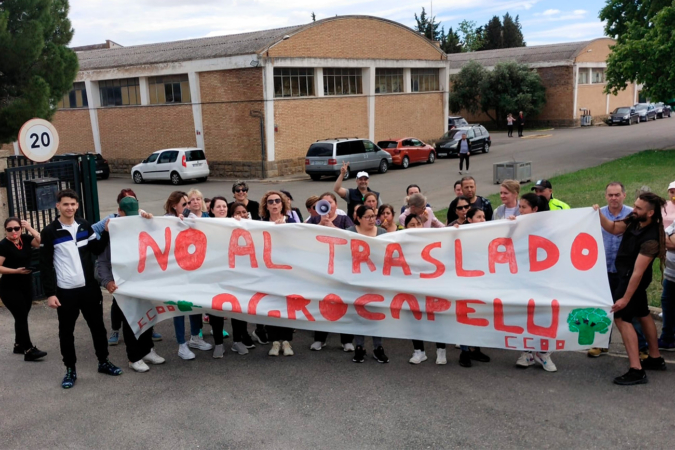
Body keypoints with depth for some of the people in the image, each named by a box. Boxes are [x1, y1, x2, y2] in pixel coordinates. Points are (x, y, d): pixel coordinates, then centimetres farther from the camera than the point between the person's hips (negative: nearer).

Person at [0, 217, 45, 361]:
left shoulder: (26, 239, 2)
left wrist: (30, 228, -13)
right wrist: (16, 271, -22)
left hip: (27, 285, 6)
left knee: (22, 317, 14)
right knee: (21, 317, -8)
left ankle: (19, 345, 29)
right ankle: (29, 350, -5)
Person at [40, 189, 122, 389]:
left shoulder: (84, 226, 6)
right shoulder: (49, 232, -6)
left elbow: (97, 250, 8)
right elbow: (45, 266, -6)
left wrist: (106, 232, -6)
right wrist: (50, 293, -11)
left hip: (89, 288, 3)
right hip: (65, 291, -3)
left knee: (97, 326, 12)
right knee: (66, 332, 7)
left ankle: (104, 362, 27)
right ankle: (70, 370, 21)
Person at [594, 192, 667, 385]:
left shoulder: (650, 239, -32)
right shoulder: (634, 220, -10)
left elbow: (638, 272, -31)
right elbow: (614, 228, 5)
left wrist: (625, 298, -28)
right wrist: (599, 215, -14)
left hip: (633, 279, -9)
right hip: (627, 275, 9)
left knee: (621, 317, -11)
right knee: (642, 314, 18)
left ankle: (636, 371, -13)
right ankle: (655, 358, 33)